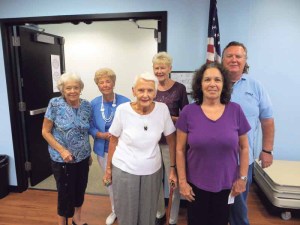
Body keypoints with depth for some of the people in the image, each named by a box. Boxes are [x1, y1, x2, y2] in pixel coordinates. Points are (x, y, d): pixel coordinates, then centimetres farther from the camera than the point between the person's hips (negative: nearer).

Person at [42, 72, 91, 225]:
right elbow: (45, 131, -9)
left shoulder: (86, 106, -3)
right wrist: (62, 150, -18)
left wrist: (89, 153, 12)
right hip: (62, 159, -4)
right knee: (65, 193, 9)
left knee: (80, 189, 18)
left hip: (83, 157, 4)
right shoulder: (55, 104, -13)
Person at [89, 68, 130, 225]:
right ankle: (115, 210, 44)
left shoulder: (125, 102, -13)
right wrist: (101, 135, -16)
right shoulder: (94, 104, -2)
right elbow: (90, 127, 2)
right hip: (103, 149, 4)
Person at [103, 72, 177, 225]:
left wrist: (173, 169, 1)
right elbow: (113, 140, -2)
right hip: (124, 170, -1)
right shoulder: (122, 110, -14)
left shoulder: (162, 109, -12)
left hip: (152, 171, 1)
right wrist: (108, 168, 5)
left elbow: (171, 140, -1)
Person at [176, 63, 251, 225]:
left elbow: (244, 147, 2)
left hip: (226, 184, 1)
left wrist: (242, 177, 2)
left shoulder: (235, 111, -7)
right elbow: (180, 149, -6)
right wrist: (182, 181, -5)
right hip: (196, 184, -1)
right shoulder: (188, 112, -11)